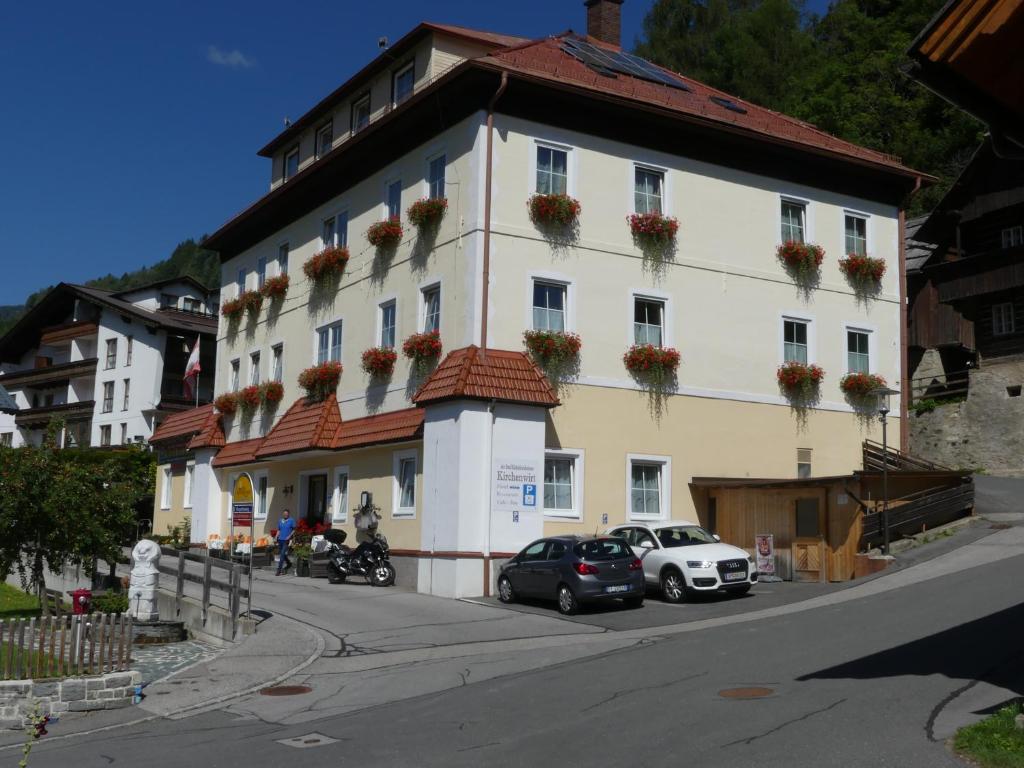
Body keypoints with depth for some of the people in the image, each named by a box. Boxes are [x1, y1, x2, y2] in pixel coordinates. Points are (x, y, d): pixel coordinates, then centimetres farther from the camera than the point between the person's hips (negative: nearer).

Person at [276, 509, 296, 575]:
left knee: (282, 554, -11)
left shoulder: (291, 521, -2)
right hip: (280, 539, 6)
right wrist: (276, 537, 7)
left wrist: (289, 536, -11)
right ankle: (288, 563, 38)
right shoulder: (280, 521, 12)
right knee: (282, 554, 15)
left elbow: (294, 530, 0)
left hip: (286, 540, -6)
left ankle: (279, 569, -10)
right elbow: (278, 530, 18)